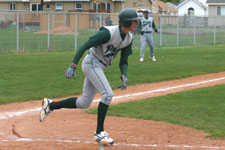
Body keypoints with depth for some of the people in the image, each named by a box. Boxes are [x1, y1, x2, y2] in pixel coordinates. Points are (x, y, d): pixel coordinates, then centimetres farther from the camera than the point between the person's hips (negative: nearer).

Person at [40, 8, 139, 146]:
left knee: (84, 103, 9)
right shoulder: (108, 33, -23)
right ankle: (99, 132, -14)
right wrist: (73, 66, -27)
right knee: (108, 94, -21)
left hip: (100, 68, 9)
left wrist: (124, 76, -13)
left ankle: (51, 105, 23)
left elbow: (124, 61, 7)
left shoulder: (129, 38, 2)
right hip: (91, 63, -9)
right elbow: (85, 46, -22)